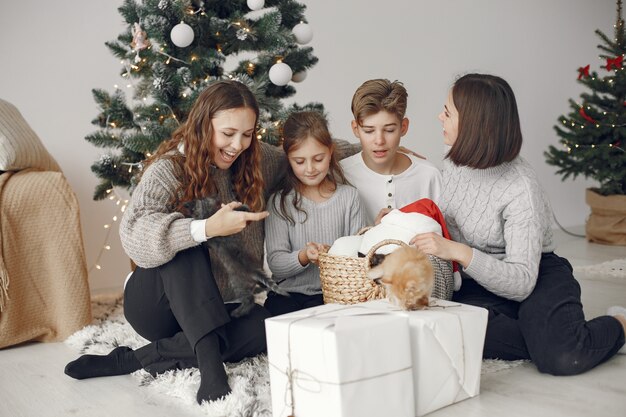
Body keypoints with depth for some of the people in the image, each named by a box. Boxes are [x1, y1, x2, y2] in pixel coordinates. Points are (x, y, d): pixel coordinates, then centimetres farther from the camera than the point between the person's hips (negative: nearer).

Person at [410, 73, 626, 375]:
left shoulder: (522, 189, -22)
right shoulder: (454, 162, -1)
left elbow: (522, 282, -27)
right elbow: (441, 221, 18)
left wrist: (457, 252, -37)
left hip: (539, 278, -4)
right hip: (479, 285, 4)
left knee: (563, 359, -30)